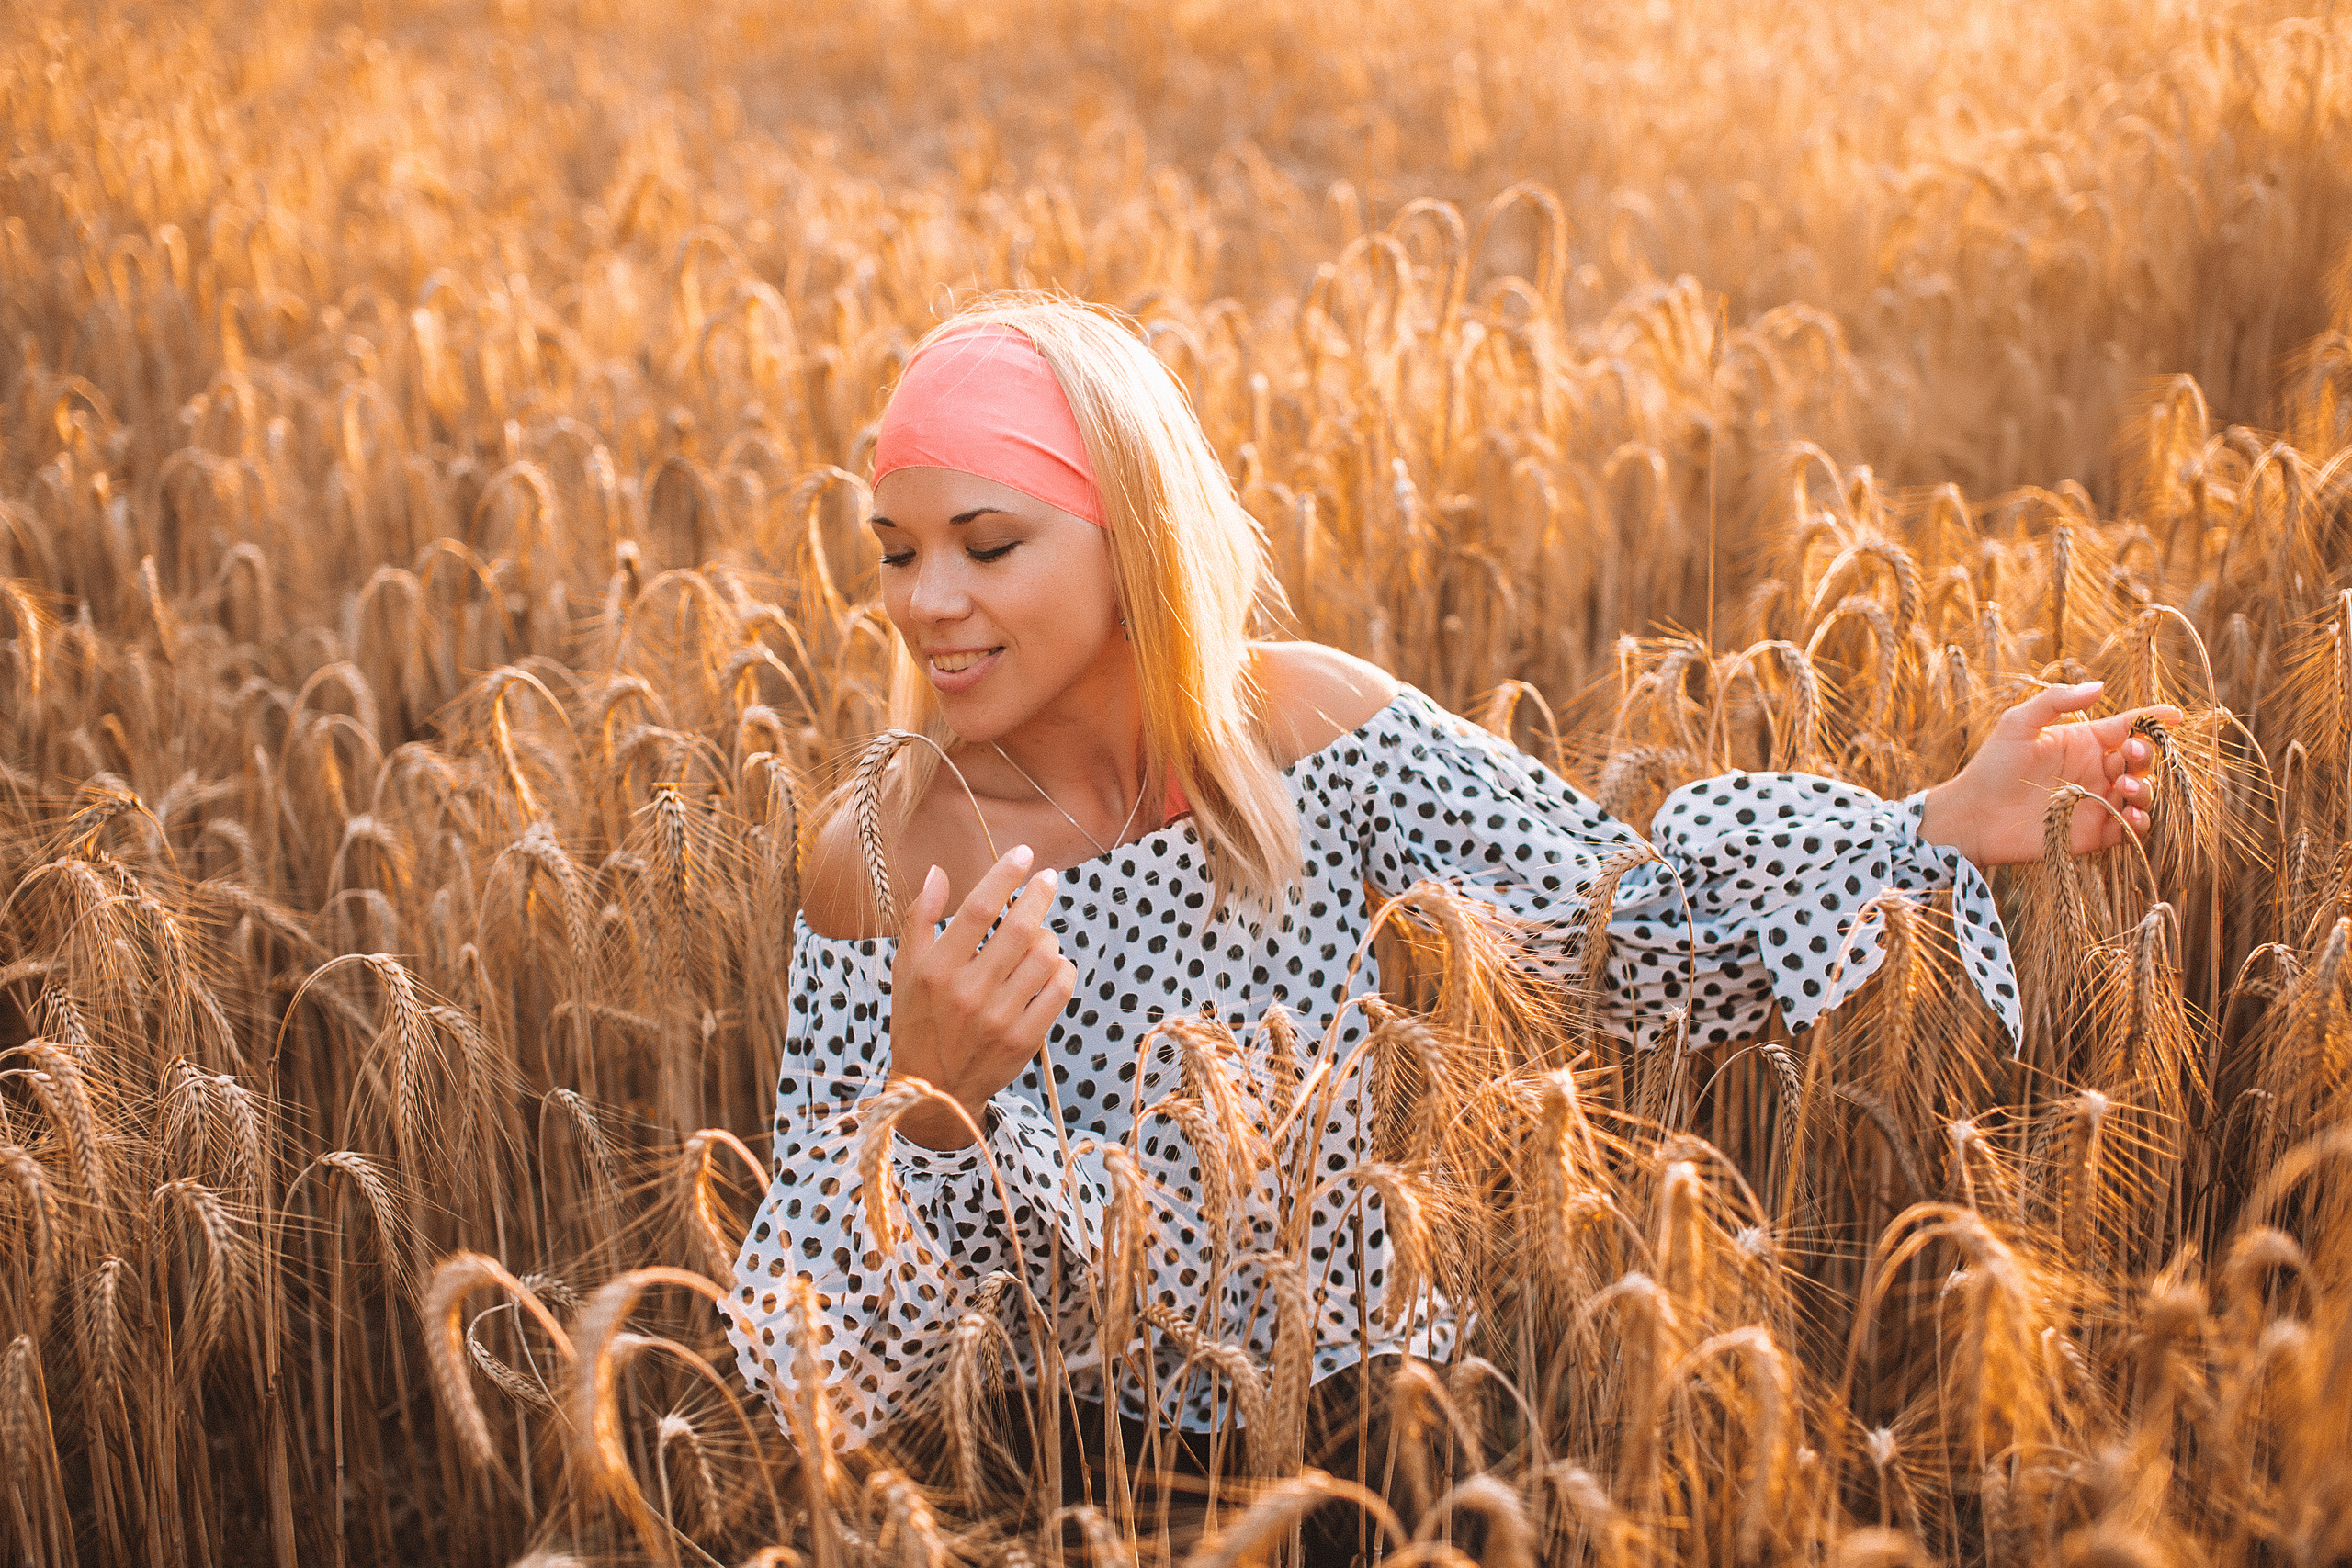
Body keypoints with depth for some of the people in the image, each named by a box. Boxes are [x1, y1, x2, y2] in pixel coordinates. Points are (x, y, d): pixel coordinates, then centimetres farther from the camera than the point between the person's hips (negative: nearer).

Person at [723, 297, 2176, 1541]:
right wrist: (933, 1105, -30)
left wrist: (1943, 829, -15)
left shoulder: (1307, 724, -8)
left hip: (1397, 1410, 2)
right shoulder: (883, 862, -12)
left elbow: (1624, 914, -5)